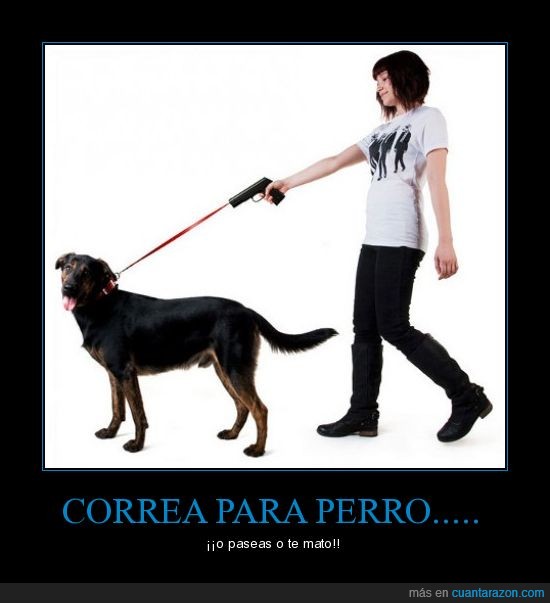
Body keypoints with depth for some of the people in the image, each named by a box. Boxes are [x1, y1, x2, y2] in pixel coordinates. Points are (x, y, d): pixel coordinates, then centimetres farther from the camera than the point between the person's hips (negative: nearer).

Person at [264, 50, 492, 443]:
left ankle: (468, 397, 0)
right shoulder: (384, 131, 24)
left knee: (394, 327, -11)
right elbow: (335, 163, 24)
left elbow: (437, 181, -9)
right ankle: (363, 414, 10)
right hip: (374, 238, 8)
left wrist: (446, 241, -17)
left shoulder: (428, 118, 2)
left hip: (401, 239, -8)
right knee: (365, 328, 5)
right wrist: (287, 183, 21)